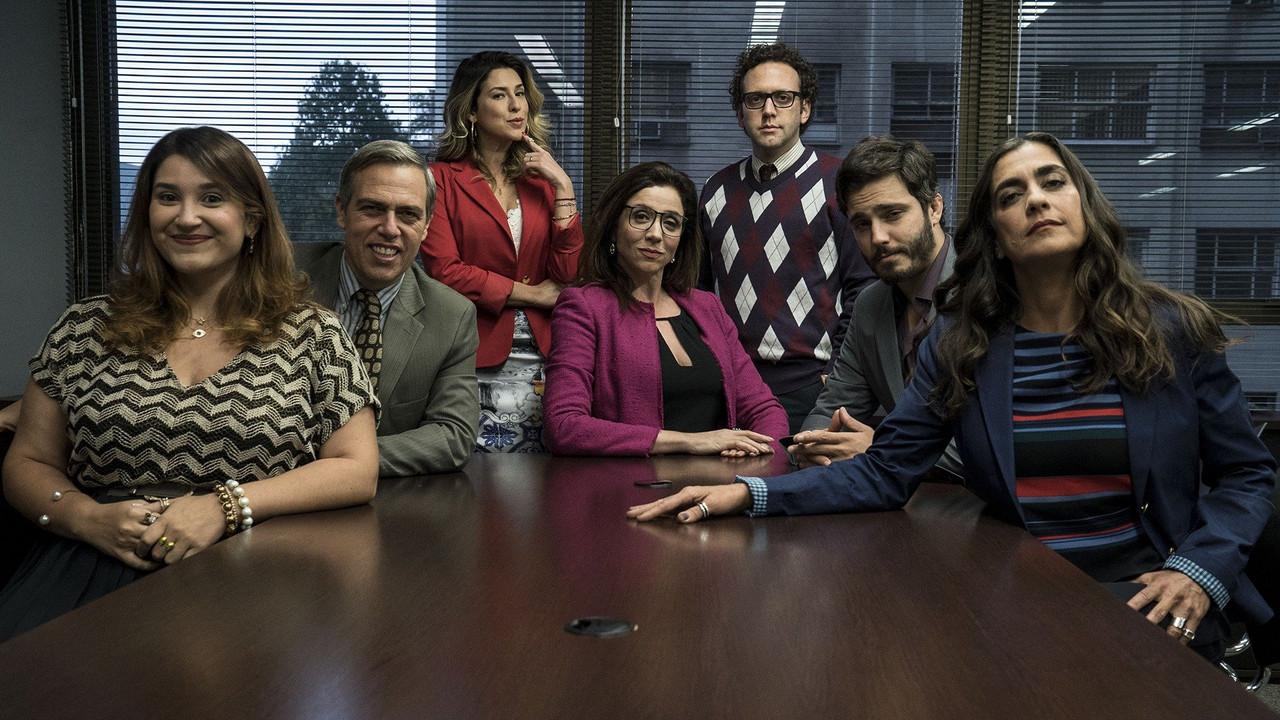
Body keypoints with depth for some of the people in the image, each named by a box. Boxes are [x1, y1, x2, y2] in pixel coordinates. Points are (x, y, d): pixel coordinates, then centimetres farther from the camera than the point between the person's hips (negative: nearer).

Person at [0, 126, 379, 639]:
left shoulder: (312, 335, 4)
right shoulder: (86, 328, 11)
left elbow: (359, 471, -2)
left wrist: (224, 506, -14)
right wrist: (88, 518, -8)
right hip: (97, 562, 3)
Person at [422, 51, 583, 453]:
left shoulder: (539, 180, 14)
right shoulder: (443, 178, 2)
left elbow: (567, 272, 3)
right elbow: (444, 270, -9)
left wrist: (563, 187, -3)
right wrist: (530, 293, -5)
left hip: (541, 359, 4)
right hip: (478, 362, -4)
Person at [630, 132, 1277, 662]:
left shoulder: (1175, 330, 0)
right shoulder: (961, 343, 1)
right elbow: (885, 473, -3)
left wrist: (1199, 570, -12)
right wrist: (748, 493, -17)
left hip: (1145, 598, 0)